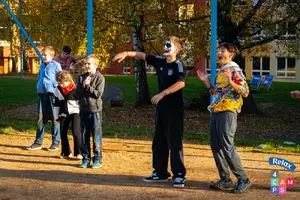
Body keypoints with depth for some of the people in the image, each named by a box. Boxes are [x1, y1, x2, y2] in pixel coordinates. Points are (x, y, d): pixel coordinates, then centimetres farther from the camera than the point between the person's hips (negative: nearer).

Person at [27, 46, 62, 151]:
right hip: (42, 94, 6)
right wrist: (38, 87, 15)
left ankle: (55, 142, 10)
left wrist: (55, 89, -11)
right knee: (41, 118, 8)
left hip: (52, 94, -6)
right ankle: (38, 142, 14)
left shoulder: (56, 65, -4)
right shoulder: (42, 65, 15)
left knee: (54, 119, 2)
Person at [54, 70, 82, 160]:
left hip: (75, 111, -5)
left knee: (76, 132, -14)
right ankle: (66, 152, 20)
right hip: (64, 113, 5)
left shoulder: (75, 89, -10)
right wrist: (56, 116, 13)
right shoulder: (58, 89, 4)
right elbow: (56, 103, 12)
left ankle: (78, 153, -3)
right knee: (63, 132, 5)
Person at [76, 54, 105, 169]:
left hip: (95, 110, -4)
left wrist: (88, 86, -14)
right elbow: (78, 93, 3)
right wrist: (83, 85, -12)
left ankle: (97, 160, 9)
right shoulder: (81, 77, 10)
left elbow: (98, 94, -12)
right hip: (84, 110, 4)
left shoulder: (99, 78, -3)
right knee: (84, 136, 8)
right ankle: (86, 159, 17)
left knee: (96, 136, 0)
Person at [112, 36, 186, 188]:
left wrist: (162, 94, -34)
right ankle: (160, 173, 21)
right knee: (158, 142, 12)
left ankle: (179, 175, 1)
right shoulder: (159, 61, 8)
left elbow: (181, 83, -29)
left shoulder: (177, 65, -13)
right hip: (161, 107, 8)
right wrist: (126, 53, -8)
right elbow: (142, 55, 8)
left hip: (174, 109, -8)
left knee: (174, 142, -5)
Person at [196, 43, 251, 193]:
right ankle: (225, 179, 17)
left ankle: (243, 180, 0)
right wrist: (206, 81, 15)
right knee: (215, 146, 8)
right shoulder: (220, 71, 18)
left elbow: (245, 91, -15)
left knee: (227, 147, -11)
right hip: (216, 111, 9)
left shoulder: (235, 70, -8)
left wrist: (230, 81, -28)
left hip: (227, 112, -9)